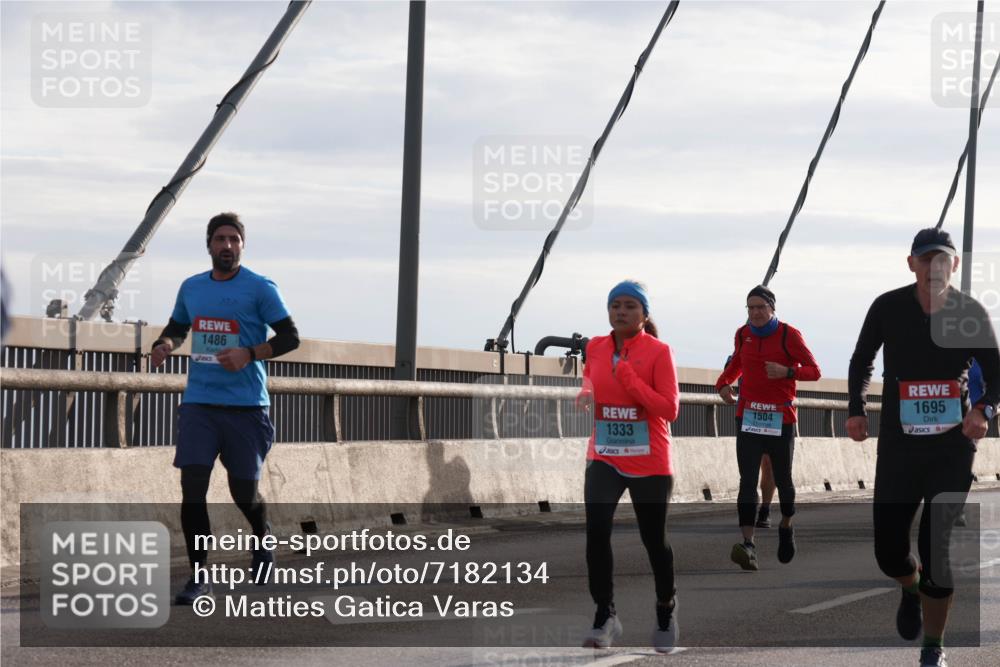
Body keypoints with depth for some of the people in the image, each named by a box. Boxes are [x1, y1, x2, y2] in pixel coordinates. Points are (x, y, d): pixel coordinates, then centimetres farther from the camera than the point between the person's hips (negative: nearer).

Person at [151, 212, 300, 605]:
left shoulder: (260, 289, -4)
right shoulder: (191, 288, 10)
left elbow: (290, 337, -5)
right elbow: (178, 327, 26)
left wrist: (249, 354, -20)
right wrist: (166, 345, 2)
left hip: (246, 406, -3)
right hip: (198, 403, 3)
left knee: (244, 492, 6)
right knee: (192, 487, -10)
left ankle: (263, 543, 39)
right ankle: (199, 576, -6)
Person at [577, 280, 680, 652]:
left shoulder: (658, 352, -10)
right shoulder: (595, 348, 4)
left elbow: (670, 410, -15)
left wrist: (626, 375, -20)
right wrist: (587, 395, -3)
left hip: (649, 462, -3)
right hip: (603, 458, 3)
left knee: (653, 539, 8)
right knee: (596, 530, -18)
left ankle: (666, 608, 34)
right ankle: (605, 616, -10)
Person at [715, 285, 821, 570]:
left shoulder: (788, 335, -4)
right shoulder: (743, 335, 8)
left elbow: (814, 371, -3)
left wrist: (787, 371, -21)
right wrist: (723, 383, 10)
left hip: (781, 418, -2)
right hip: (748, 416, 2)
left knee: (782, 480, 8)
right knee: (747, 481, -11)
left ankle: (786, 526, 37)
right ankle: (748, 544, -19)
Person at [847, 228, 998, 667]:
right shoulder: (888, 308, -3)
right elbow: (861, 362, 12)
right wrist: (856, 409, -3)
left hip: (953, 448, -1)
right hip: (898, 445, 1)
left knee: (938, 551, -5)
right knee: (888, 548, 1)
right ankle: (911, 589, 38)